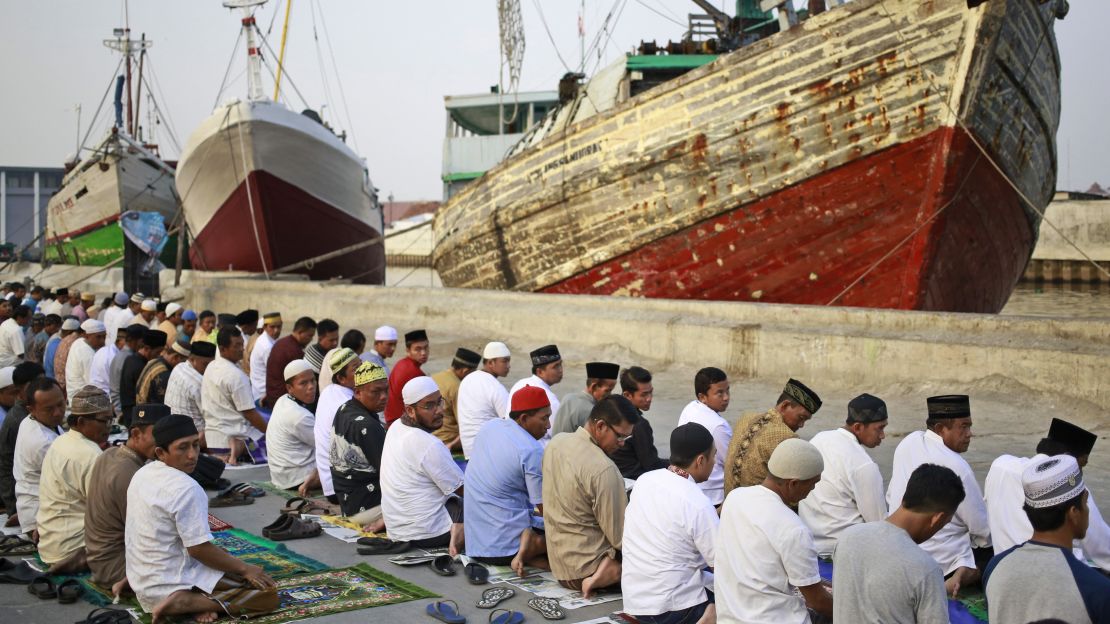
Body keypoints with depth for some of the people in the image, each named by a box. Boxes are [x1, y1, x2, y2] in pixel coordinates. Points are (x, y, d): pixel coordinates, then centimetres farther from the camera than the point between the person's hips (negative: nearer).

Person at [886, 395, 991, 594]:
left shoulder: (907, 443, 0)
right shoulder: (956, 466, -21)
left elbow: (891, 496, 11)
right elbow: (982, 529, -11)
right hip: (940, 560, -8)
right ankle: (963, 574, -14)